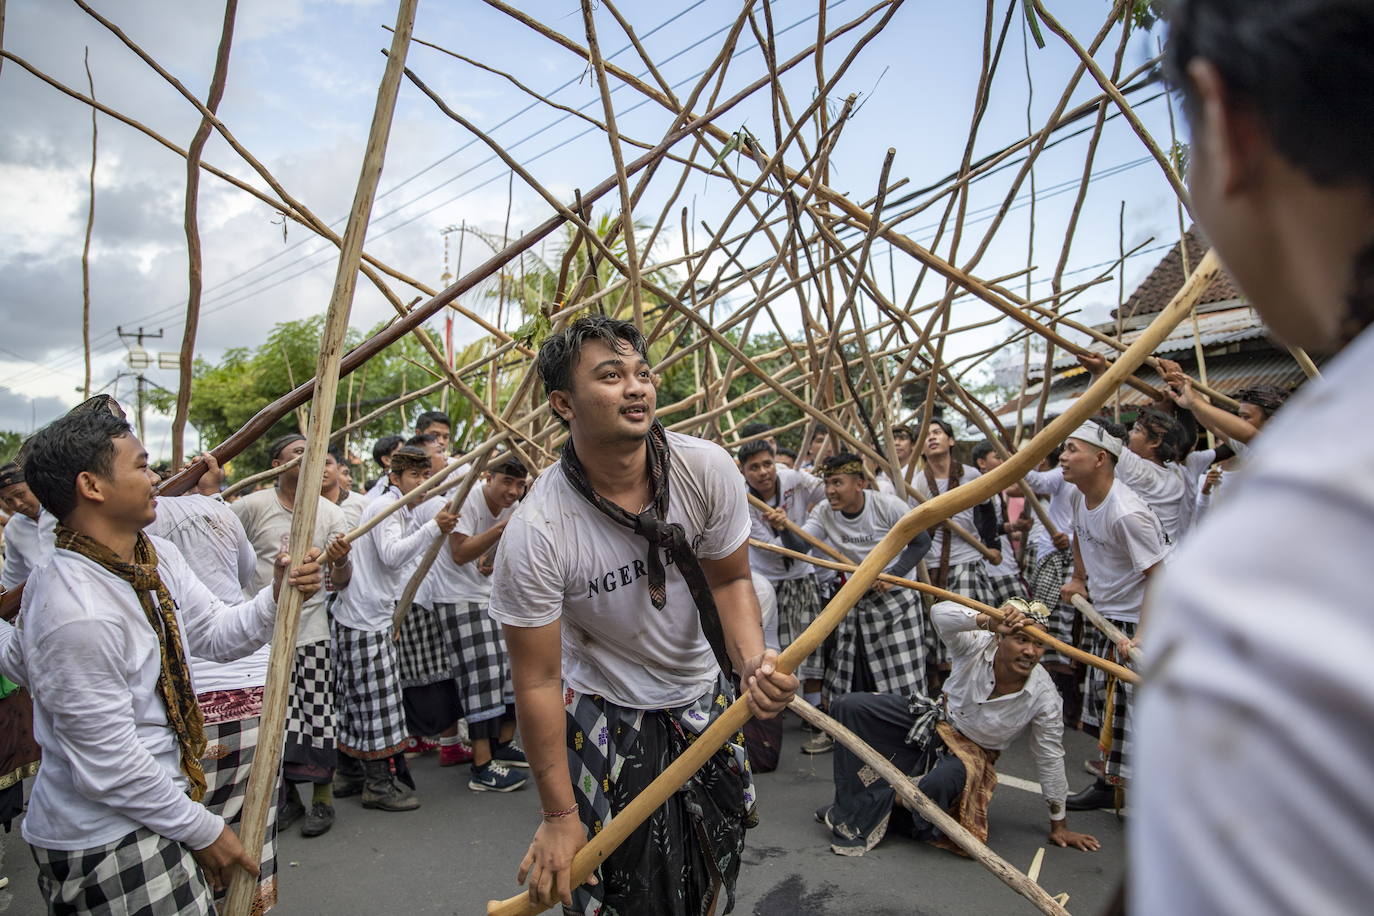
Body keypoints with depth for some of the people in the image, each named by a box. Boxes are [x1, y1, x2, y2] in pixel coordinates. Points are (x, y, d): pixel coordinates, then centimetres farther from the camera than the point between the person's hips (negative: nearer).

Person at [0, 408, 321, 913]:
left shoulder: (159, 557, -1)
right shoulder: (77, 614, -29)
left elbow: (217, 634, 7)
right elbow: (109, 766, -24)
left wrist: (277, 594, -13)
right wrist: (204, 831, -13)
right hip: (104, 846, -8)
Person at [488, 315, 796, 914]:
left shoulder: (708, 470, -20)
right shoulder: (536, 532, -28)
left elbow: (730, 580, -5)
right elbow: (537, 682, -20)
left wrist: (753, 660, -25)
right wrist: (559, 816, -13)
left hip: (705, 700, 4)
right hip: (604, 716, -3)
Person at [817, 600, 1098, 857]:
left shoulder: (1044, 697, -22)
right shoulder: (977, 644, -22)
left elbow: (1051, 760, -9)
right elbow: (940, 612, -40)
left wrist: (1059, 826, 0)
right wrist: (988, 622, -54)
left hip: (972, 752, -2)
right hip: (936, 718, 3)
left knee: (936, 786, -38)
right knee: (849, 707, -13)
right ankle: (858, 806, -11)